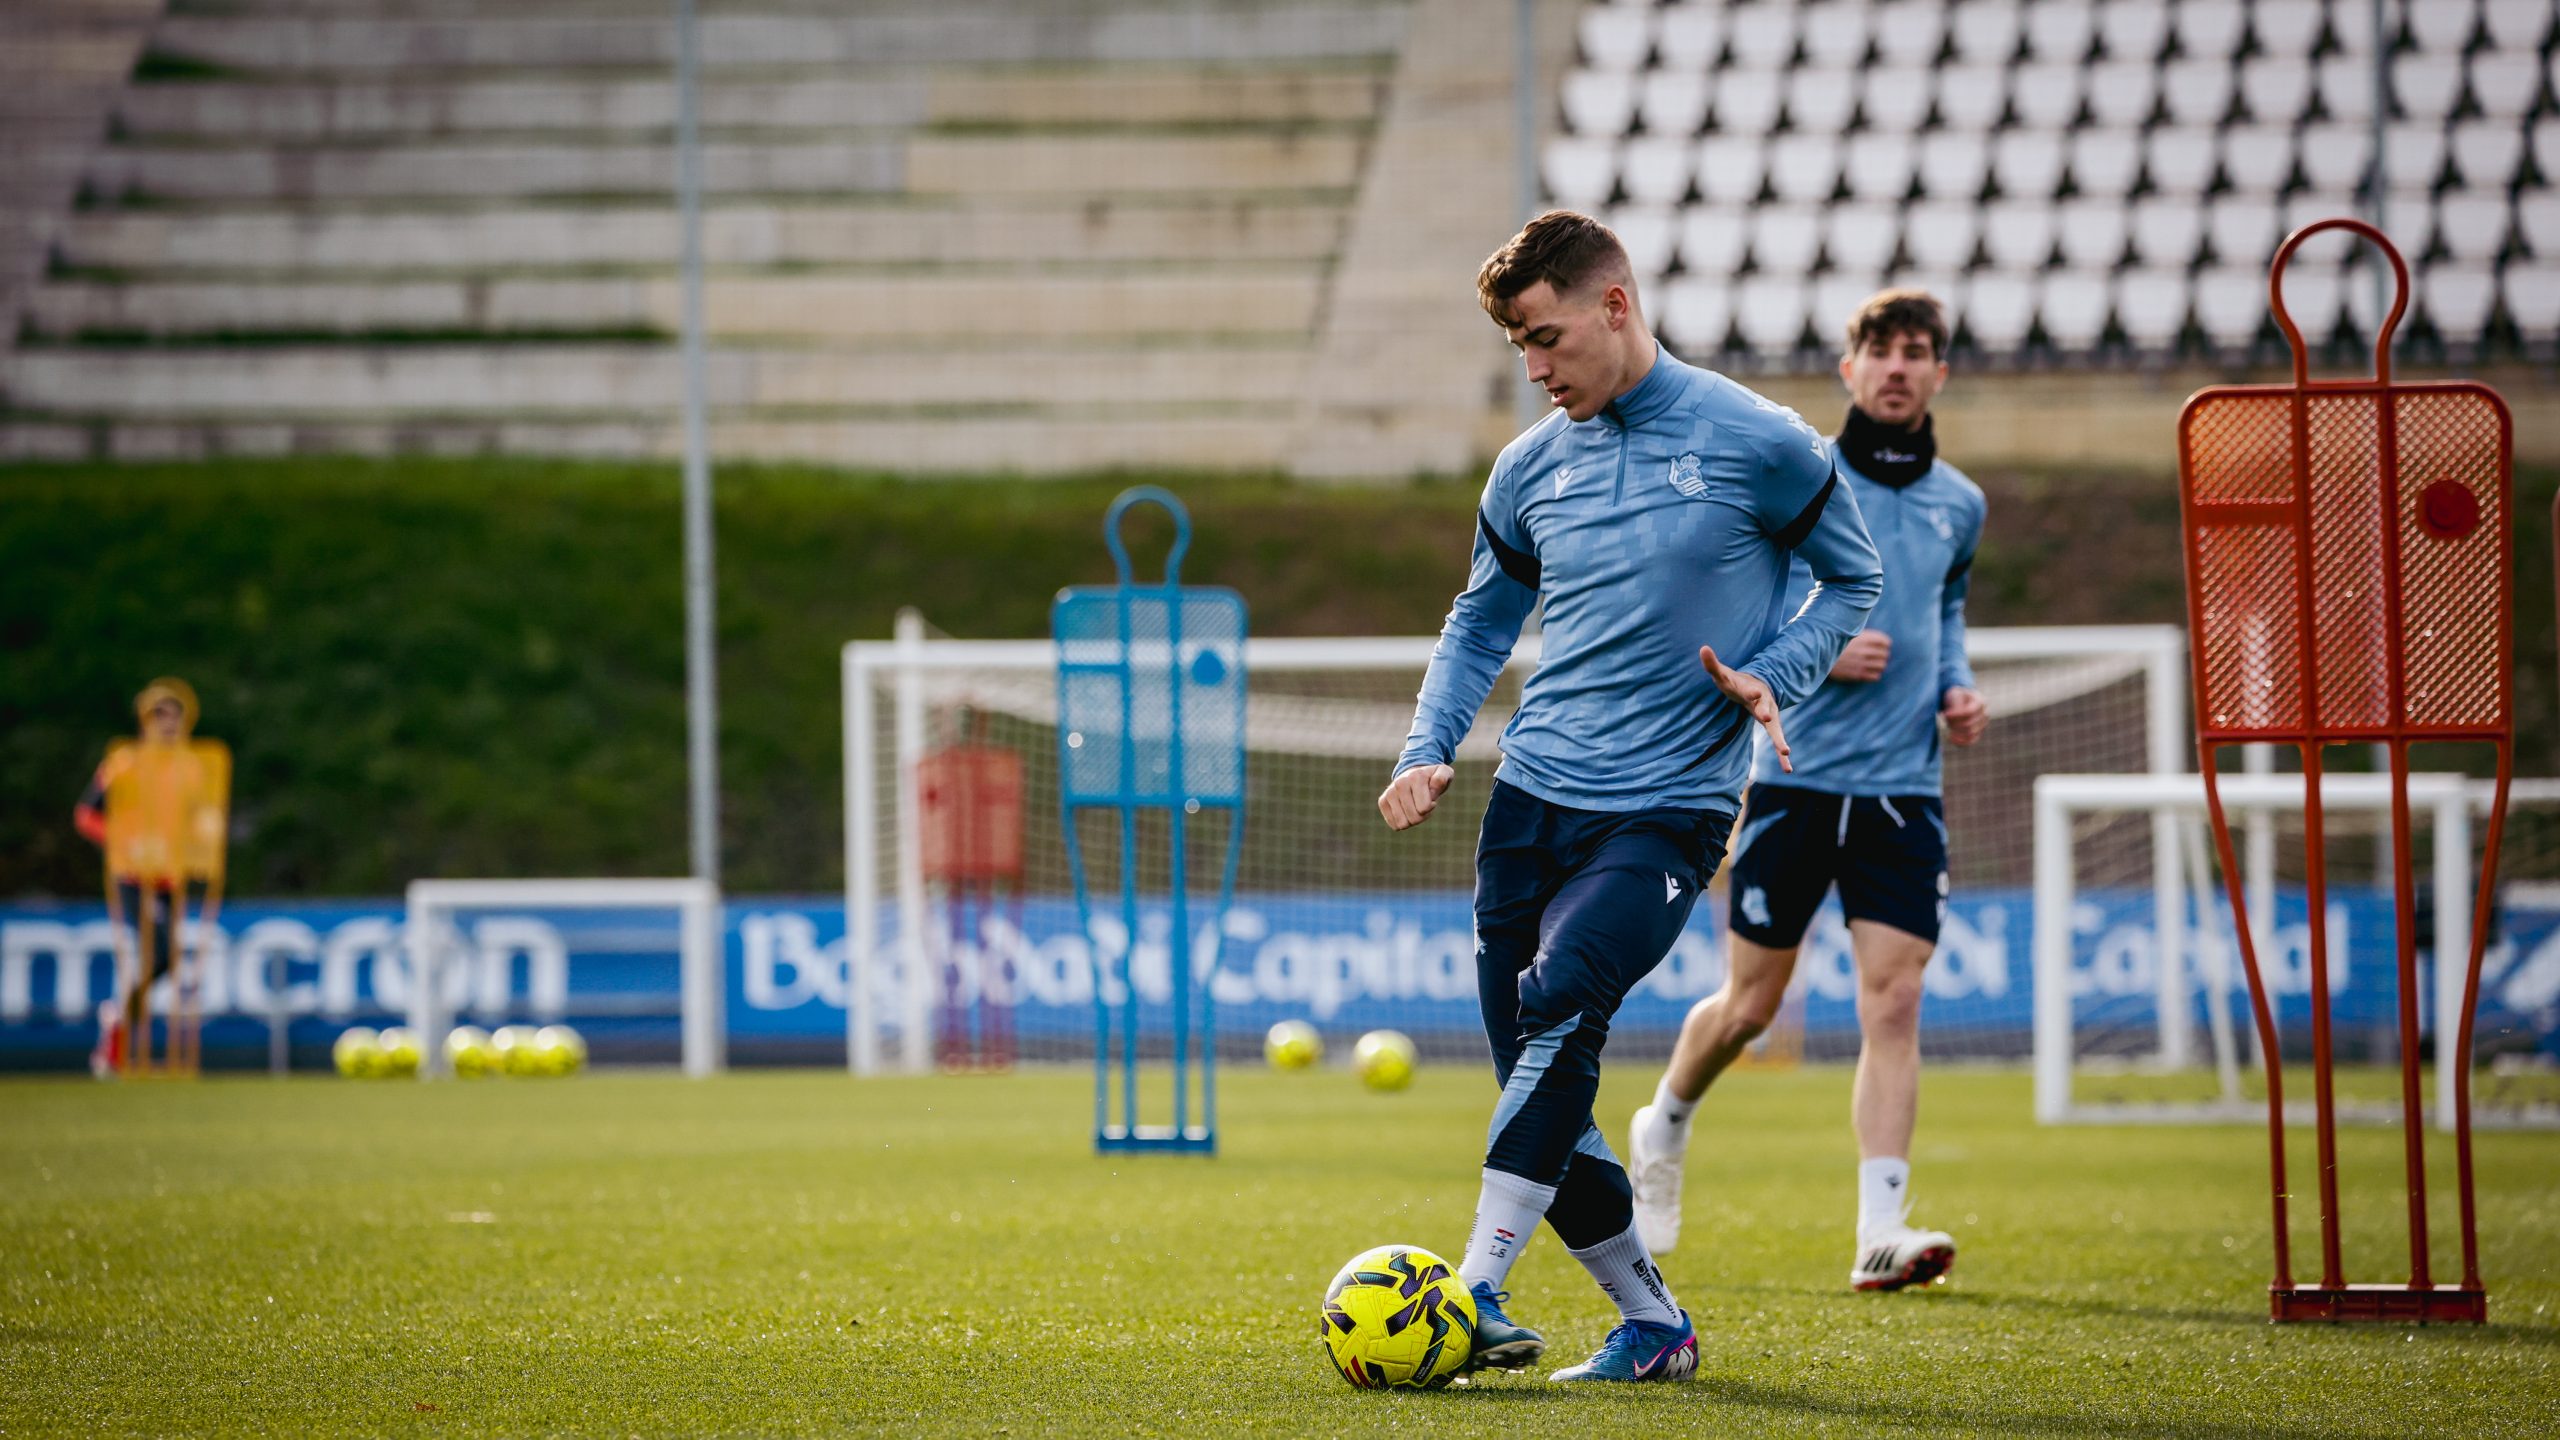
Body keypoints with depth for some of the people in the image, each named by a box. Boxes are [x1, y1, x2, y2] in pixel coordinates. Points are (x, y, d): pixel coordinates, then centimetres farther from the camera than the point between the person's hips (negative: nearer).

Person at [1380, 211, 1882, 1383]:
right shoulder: (1532, 466, 10)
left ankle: (1477, 1293, -30)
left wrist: (1773, 677, -9)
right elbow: (1480, 623, 22)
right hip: (1533, 799, 5)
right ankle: (1652, 1325, 17)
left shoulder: (1756, 444, -4)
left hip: (1668, 808, -5)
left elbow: (1851, 577, 9)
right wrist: (1428, 749, 6)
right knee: (1543, 1099, 2)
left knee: (1558, 995, -28)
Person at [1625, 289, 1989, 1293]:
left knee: (1894, 1001, -10)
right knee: (1750, 1005, 5)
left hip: (1904, 793, 3)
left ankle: (1881, 1232, -14)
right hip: (1794, 780, -3)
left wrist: (1956, 686, 10)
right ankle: (1663, 1127, 35)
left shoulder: (1959, 505, 10)